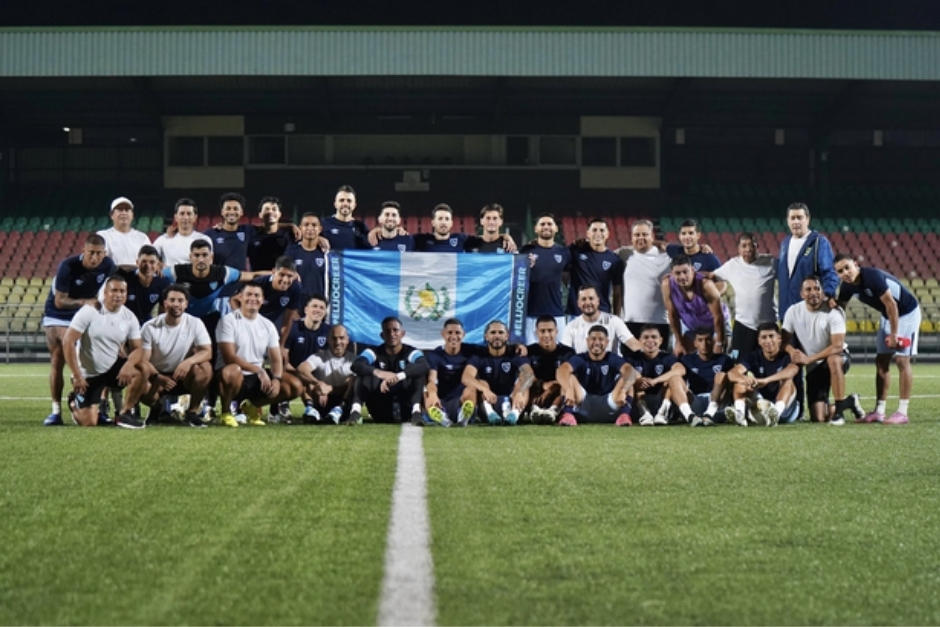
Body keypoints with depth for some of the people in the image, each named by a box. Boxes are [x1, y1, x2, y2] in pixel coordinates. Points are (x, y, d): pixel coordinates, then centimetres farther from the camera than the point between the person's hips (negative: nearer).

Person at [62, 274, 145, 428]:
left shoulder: (129, 317, -2)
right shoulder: (89, 312, -15)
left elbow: (137, 348, -4)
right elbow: (68, 342, -17)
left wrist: (128, 365, -28)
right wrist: (77, 376, -19)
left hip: (113, 368, 3)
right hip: (88, 375, -3)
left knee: (140, 372, -27)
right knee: (89, 422, -10)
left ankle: (125, 414, -8)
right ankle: (75, 401, 26)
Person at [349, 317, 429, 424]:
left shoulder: (411, 353, -3)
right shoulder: (374, 352, 1)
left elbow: (424, 366, -27)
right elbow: (356, 365, -21)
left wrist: (397, 377, -41)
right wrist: (378, 372, -42)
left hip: (404, 410, -1)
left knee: (419, 374, -21)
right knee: (363, 374, -17)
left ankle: (416, 412, -37)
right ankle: (356, 411, -34)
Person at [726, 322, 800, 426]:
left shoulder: (786, 356, -6)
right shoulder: (754, 357, 3)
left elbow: (793, 369, -33)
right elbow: (732, 373, -14)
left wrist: (766, 380, -48)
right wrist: (745, 380, -40)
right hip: (759, 404, 3)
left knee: (787, 380, -27)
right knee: (740, 379, -12)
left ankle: (776, 413, -55)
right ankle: (739, 413, -41)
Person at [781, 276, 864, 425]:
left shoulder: (833, 312, -18)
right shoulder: (793, 312, -5)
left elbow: (837, 346, -25)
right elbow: (786, 339, 1)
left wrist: (808, 359, -28)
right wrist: (792, 351, -23)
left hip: (838, 358, -4)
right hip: (813, 368, 4)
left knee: (833, 359, -43)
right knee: (819, 417, -6)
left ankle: (839, 410, -29)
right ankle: (849, 402, 27)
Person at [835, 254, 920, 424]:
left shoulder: (872, 276, -30)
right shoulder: (848, 286, -6)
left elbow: (891, 304, -27)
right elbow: (839, 309, 8)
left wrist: (894, 334, -22)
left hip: (907, 313, -8)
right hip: (888, 316, 8)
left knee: (902, 360, -10)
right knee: (881, 361, 4)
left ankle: (902, 412, -7)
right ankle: (879, 411, 7)